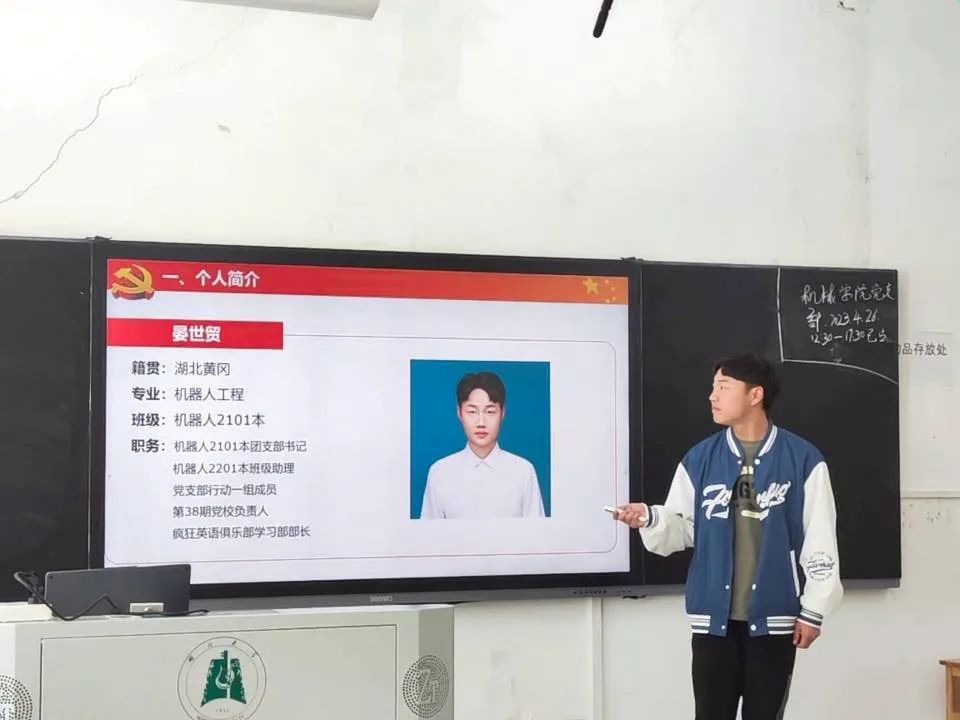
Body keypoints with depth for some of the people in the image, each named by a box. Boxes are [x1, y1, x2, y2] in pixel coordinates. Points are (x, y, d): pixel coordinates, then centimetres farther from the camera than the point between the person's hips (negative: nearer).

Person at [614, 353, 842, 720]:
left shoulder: (802, 459, -4)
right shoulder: (699, 459, 4)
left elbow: (820, 542, -2)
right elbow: (681, 530, 7)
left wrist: (813, 609, -3)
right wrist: (649, 518, -14)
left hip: (773, 617, -2)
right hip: (714, 617, 2)